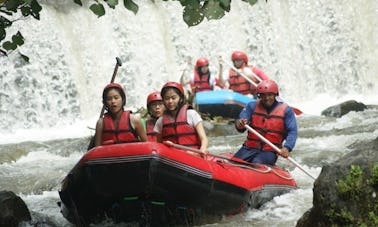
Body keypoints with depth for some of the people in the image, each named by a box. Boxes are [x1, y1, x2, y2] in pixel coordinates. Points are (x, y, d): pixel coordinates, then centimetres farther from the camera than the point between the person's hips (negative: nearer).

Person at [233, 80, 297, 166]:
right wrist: (240, 125, -32)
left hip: (270, 151, -2)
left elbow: (292, 132, -6)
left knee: (257, 163, -31)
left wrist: (287, 148, -25)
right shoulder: (252, 106, 6)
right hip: (250, 148, 2)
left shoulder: (285, 110, 1)